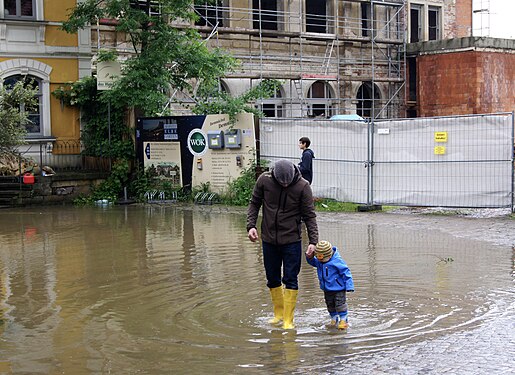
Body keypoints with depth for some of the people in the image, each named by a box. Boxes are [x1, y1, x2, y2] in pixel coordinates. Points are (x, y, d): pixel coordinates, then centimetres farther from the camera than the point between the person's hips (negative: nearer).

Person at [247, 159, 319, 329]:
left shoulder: (303, 186, -13)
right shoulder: (264, 180, -8)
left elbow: (309, 216, -8)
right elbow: (254, 203, 6)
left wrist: (313, 241, -16)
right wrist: (251, 225, -7)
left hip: (292, 240, -3)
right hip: (269, 239, 3)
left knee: (290, 280, -2)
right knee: (272, 279, 12)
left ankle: (288, 319, 5)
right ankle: (278, 313, 28)